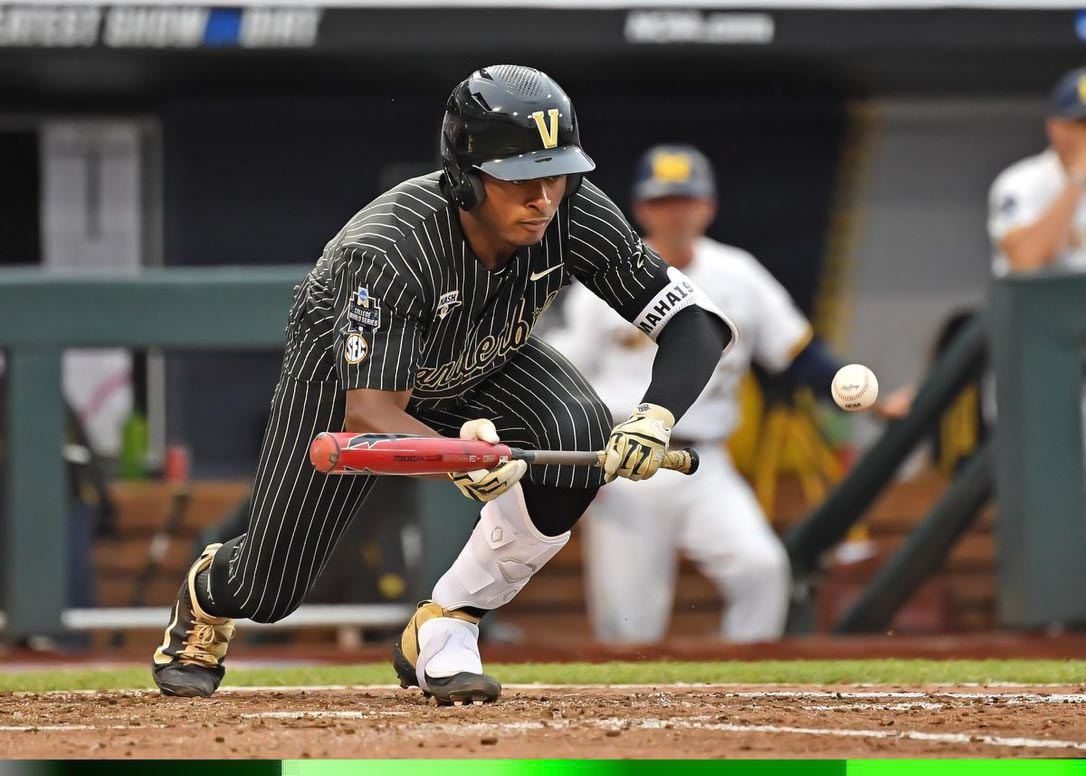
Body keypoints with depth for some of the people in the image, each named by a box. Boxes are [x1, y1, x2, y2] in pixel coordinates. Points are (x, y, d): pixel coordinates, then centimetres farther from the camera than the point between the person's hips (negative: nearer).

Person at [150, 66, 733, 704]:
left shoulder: (577, 214, -32)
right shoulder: (392, 248, -42)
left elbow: (697, 320, -29)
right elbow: (366, 416, -45)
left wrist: (655, 417, -49)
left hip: (485, 366, 3)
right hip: (346, 372, -3)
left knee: (583, 436, -30)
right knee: (270, 591, 2)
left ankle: (444, 629, -13)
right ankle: (209, 592, 45)